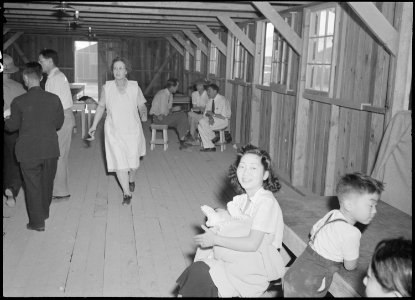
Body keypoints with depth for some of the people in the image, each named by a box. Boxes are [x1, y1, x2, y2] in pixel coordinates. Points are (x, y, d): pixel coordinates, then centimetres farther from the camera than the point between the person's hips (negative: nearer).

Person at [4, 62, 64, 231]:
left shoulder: (19, 102, -15)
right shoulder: (54, 99, -7)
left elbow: (12, 126, -3)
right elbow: (59, 123, 3)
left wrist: (5, 122, 19)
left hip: (29, 152, -3)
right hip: (50, 149, 3)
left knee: (33, 186, 9)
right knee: (47, 183, 20)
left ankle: (37, 222, 16)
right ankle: (44, 213, 38)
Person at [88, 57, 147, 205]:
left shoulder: (135, 87, -6)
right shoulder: (106, 87, -5)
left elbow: (142, 106, 2)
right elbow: (101, 106, 7)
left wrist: (144, 114, -20)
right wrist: (94, 126, 7)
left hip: (133, 131, 1)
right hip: (114, 132, 0)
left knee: (133, 163, 8)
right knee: (119, 163, -6)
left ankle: (131, 179, 44)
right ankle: (127, 193, 11)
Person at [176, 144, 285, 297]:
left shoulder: (266, 201, -17)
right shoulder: (242, 199, 10)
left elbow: (252, 244, -23)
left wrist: (216, 239, -20)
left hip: (259, 266, -8)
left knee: (200, 273, -20)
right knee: (197, 268, -11)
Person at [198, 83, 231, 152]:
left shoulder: (222, 100, -18)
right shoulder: (210, 100, 6)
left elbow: (223, 116, -22)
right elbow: (206, 112, 7)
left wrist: (212, 114, -21)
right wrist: (210, 117, -15)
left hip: (223, 120, -8)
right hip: (213, 119, 8)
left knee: (203, 122, -27)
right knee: (200, 126, -18)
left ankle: (214, 137, -4)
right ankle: (208, 146, -15)